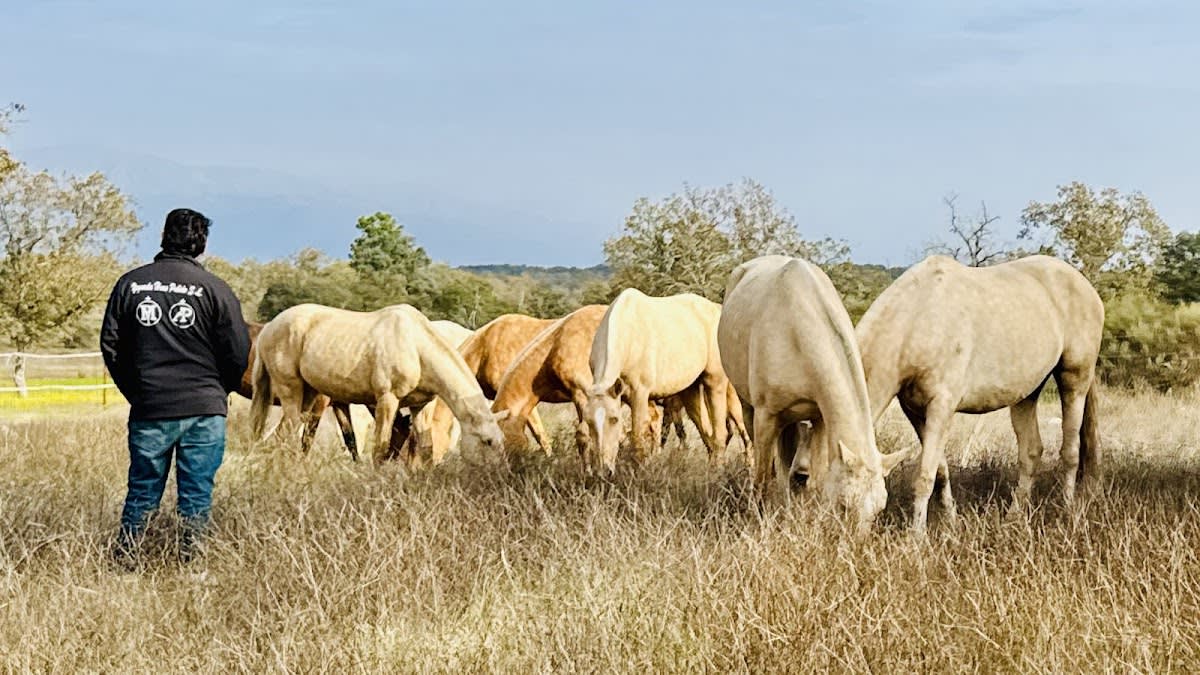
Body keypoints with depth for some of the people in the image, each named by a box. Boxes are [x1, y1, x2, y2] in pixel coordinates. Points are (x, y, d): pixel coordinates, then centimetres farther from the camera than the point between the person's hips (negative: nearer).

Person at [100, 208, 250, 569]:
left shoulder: (130, 283, 2)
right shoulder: (214, 288, -6)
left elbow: (111, 346, 6)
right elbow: (238, 353, -5)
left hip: (148, 409, 2)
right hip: (204, 410, -2)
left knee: (142, 492, 12)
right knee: (197, 496, 5)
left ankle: (123, 561, 13)